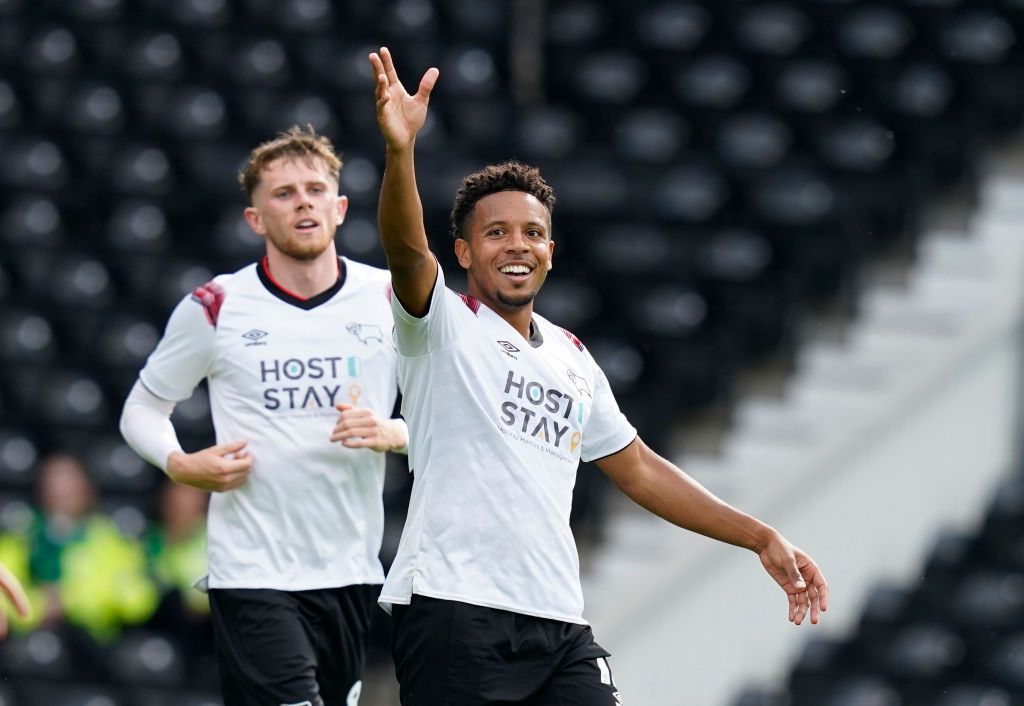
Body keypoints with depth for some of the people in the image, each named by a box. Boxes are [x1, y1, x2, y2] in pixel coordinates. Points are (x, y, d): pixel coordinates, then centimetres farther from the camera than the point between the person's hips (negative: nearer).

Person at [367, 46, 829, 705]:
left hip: (559, 626, 6)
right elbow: (407, 249, -18)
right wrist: (400, 151, -38)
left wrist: (762, 537, 23)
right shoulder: (445, 325, 2)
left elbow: (638, 469, 28)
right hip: (454, 612, -6)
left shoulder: (572, 359, 21)